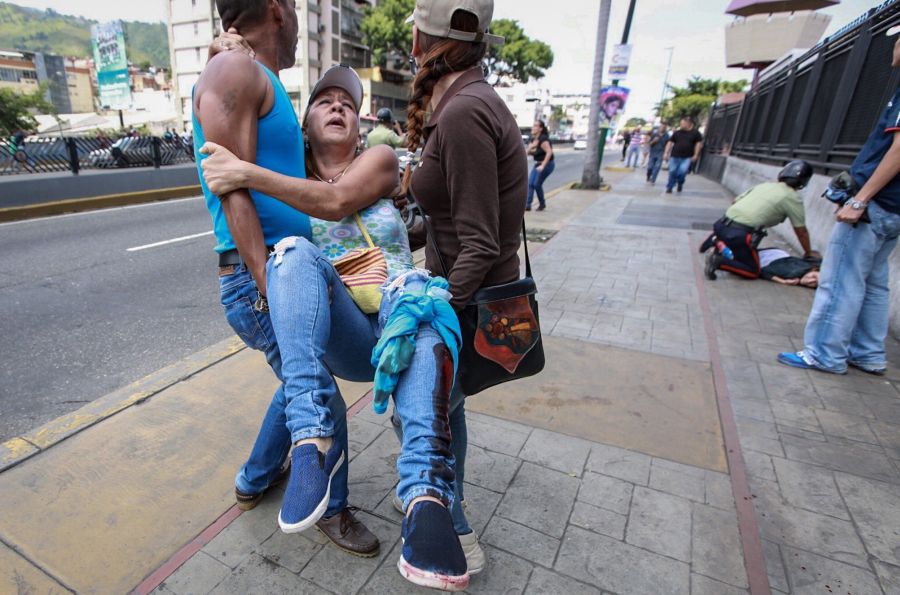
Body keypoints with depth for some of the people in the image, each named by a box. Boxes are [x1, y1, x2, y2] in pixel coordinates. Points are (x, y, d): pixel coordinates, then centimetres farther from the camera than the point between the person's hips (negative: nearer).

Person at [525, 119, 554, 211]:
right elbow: (528, 152, 9)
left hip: (547, 164, -8)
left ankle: (542, 204, 13)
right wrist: (531, 147, -13)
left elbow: (549, 152, -28)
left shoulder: (543, 139, -20)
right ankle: (527, 204, -4)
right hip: (538, 164, 8)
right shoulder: (533, 139, 6)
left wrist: (543, 166, -30)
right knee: (530, 183, -4)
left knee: (537, 184, -7)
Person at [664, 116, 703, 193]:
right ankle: (669, 187, 19)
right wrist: (666, 153, 3)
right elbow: (670, 143, 11)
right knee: (672, 172, 3)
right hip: (675, 156, 2)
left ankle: (680, 183, 10)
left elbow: (699, 143, 7)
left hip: (687, 158, -2)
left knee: (682, 171, -20)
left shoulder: (695, 133, 3)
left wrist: (696, 155, 0)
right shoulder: (677, 133, 8)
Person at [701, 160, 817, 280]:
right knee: (753, 272, 7)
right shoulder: (793, 197, 4)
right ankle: (719, 262, -13)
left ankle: (717, 240, 11)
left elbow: (735, 201, 23)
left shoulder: (764, 185, 20)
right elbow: (801, 232, 11)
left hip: (722, 225, 7)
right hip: (739, 233, -7)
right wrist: (809, 253, 27)